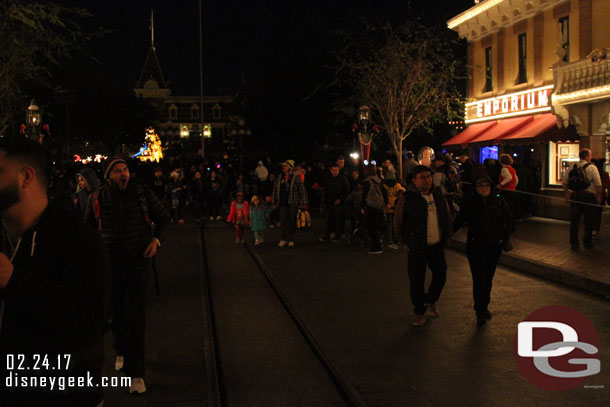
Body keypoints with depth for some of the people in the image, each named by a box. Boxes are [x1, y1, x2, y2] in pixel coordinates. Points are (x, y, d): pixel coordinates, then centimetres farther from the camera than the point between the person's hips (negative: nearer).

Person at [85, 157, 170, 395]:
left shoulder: (142, 194, -7)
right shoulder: (98, 199, -4)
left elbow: (163, 218, 6)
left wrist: (156, 239, -10)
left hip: (139, 262, -2)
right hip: (111, 265, 2)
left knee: (136, 316, -8)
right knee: (117, 313, 15)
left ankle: (136, 373, -5)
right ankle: (122, 351, 42)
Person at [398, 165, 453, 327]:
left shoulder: (438, 195, 6)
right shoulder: (407, 198, -9)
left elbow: (447, 216, 18)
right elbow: (399, 221, -1)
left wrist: (446, 236, 13)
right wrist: (405, 242, -2)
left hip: (437, 245, 4)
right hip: (417, 247, -4)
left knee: (440, 275, 10)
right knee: (417, 280, 2)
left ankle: (431, 301, 37)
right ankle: (419, 312, 19)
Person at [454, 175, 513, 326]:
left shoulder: (499, 201, 3)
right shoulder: (469, 203, 0)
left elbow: (508, 220, 10)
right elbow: (459, 221, 3)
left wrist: (505, 238, 0)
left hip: (494, 245, 2)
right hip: (475, 245, -2)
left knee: (488, 278, 12)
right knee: (479, 278, -10)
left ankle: (484, 307, 28)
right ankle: (480, 311, -6)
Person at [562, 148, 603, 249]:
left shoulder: (571, 168, 4)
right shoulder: (592, 168, -8)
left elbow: (564, 182, 8)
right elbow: (598, 185, -10)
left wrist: (567, 194, 18)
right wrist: (598, 197, 1)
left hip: (574, 196, 3)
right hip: (588, 197, -3)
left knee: (574, 221, 8)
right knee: (588, 221, 10)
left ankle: (574, 243, 9)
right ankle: (587, 242, 18)